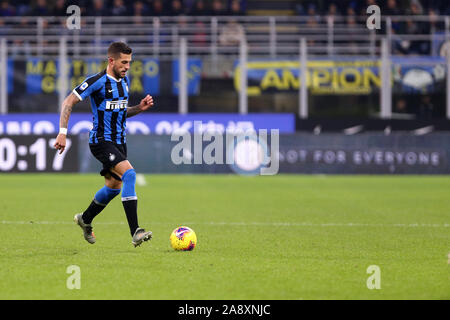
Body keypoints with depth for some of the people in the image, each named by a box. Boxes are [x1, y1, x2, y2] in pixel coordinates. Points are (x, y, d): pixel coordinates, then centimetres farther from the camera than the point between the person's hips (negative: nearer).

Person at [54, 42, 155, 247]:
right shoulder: (97, 82, -14)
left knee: (114, 187, 15)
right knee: (129, 173, -25)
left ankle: (85, 220, 42)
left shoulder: (124, 81, 10)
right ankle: (135, 233, -29)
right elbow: (68, 103, -11)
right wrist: (62, 133, -18)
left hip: (119, 141, 9)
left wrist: (140, 108, 5)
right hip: (101, 141, -9)